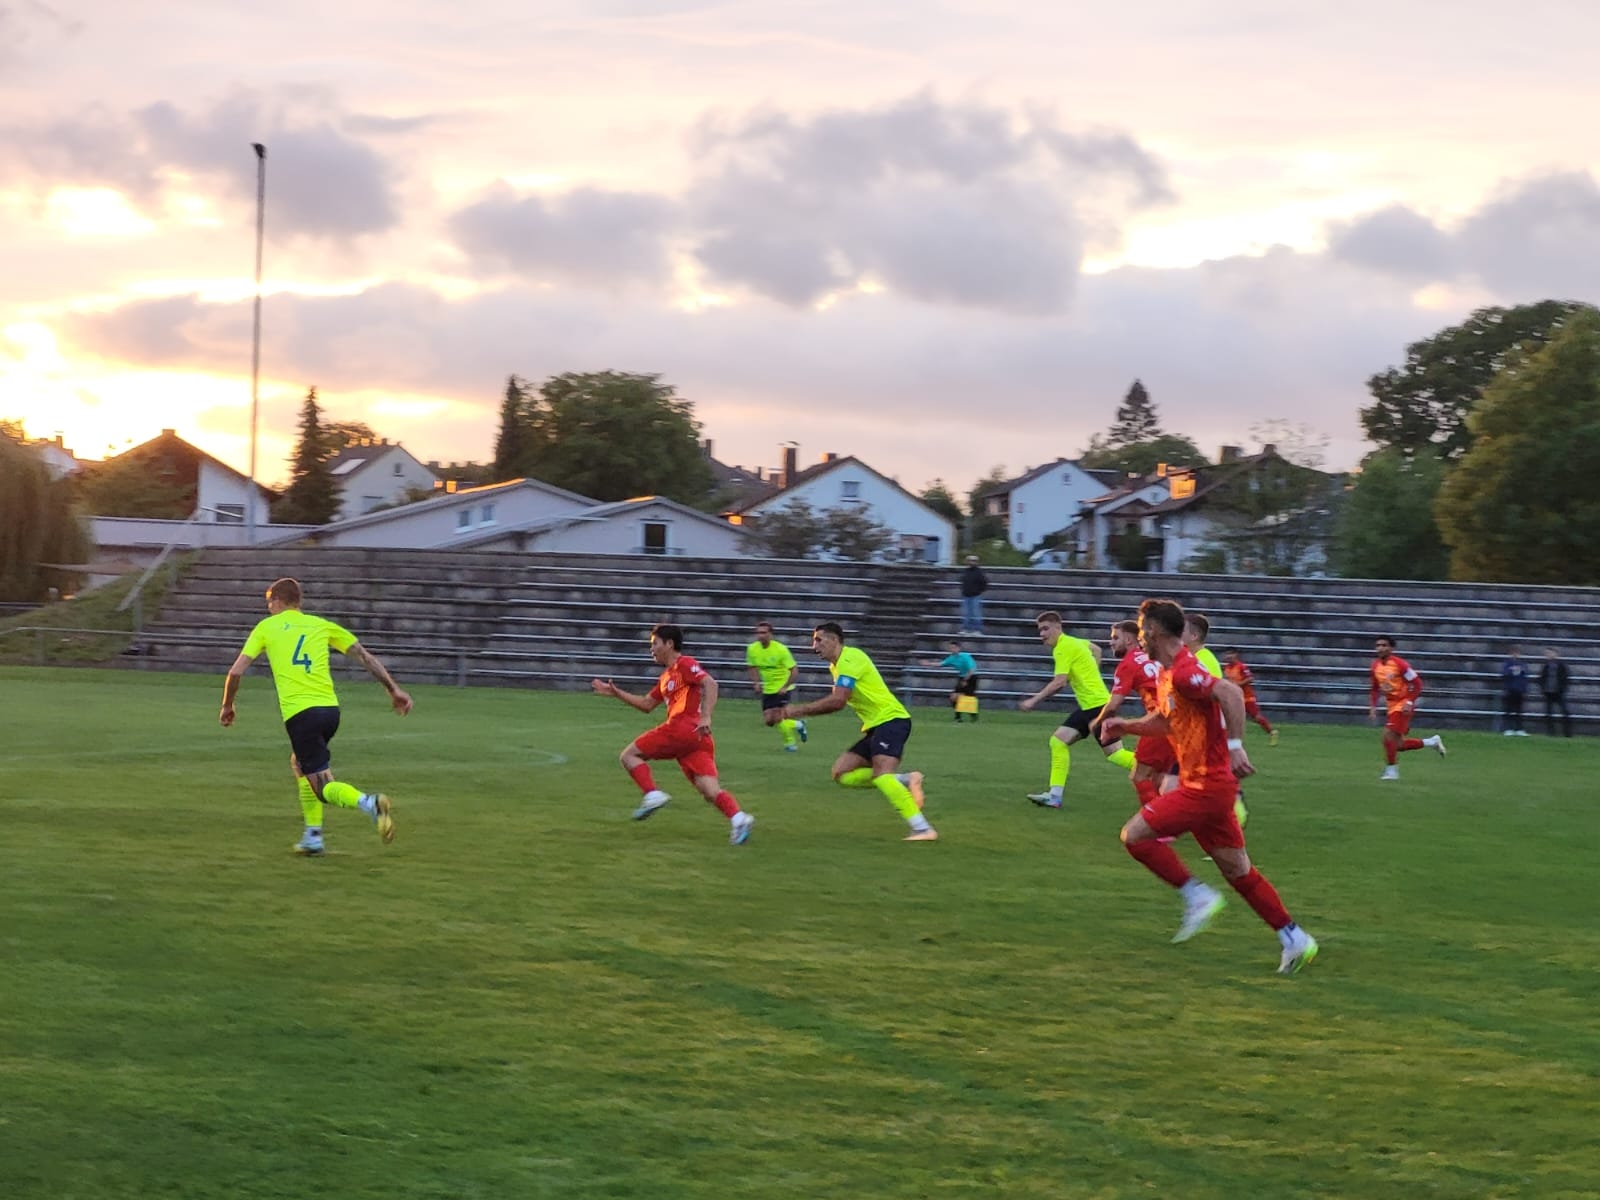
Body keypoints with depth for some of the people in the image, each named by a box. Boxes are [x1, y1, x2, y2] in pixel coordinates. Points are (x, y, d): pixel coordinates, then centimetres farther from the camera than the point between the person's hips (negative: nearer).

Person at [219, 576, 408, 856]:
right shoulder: (321, 625, 18)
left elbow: (236, 671, 6)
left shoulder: (266, 627, 11)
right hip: (330, 708, 5)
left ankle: (368, 803, -36)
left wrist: (228, 705, 22)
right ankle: (312, 836, 23)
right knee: (299, 763, 29)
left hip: (299, 713, -5)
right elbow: (366, 657, 14)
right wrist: (393, 690, 19)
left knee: (324, 788, -5)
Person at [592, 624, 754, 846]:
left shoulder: (684, 664, 1)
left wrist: (705, 716, -24)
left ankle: (652, 795, -14)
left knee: (629, 755, 2)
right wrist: (616, 693, 31)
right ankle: (737, 818, -26)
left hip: (683, 727, -9)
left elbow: (710, 684, -13)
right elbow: (646, 704, 35)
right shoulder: (666, 677, 29)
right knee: (710, 791, -6)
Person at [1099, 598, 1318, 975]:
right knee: (1238, 871, 11)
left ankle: (1198, 897, -5)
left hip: (1207, 785, -10)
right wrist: (1126, 726, 18)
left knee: (1135, 835, -10)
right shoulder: (1167, 675, 15)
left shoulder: (1183, 672, -17)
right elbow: (1164, 720, 31)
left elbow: (1230, 693, -31)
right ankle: (1295, 940, 12)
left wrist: (1235, 746, -33)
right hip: (1206, 786, 10)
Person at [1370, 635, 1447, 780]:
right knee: (1398, 745, 6)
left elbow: (1417, 684, -14)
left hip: (1403, 705, -8)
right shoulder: (1375, 665, 4)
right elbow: (1375, 688, 18)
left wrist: (1409, 702, -21)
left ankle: (1391, 770, -6)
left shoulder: (1399, 664, -16)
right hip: (1391, 705, 8)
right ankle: (1432, 742, 26)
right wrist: (1373, 706, 8)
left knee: (1388, 734, -19)